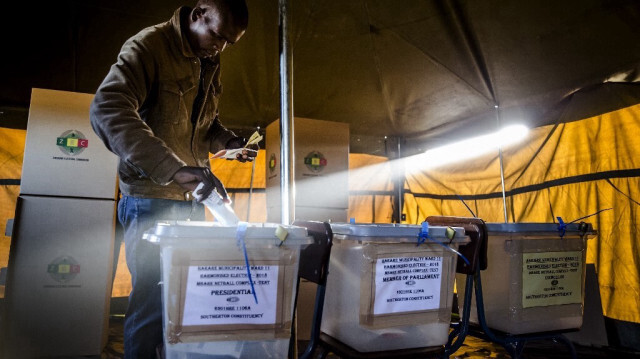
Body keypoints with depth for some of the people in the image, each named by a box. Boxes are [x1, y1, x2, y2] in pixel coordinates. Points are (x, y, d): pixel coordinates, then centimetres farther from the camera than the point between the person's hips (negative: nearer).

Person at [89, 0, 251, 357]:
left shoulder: (211, 63, 11)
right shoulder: (149, 46, -12)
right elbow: (107, 109, -28)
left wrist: (229, 142, 2)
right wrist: (174, 169, -39)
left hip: (192, 199, 7)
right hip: (152, 199, -7)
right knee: (154, 299, -2)